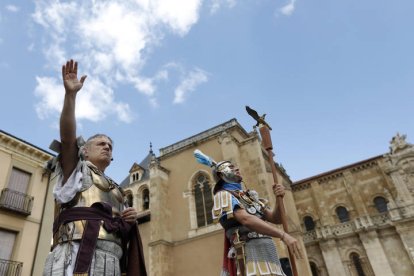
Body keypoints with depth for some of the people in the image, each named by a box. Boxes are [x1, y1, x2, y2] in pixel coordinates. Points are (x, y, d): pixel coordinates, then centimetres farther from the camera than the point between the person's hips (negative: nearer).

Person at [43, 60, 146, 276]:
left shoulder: (116, 191, 30)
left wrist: (131, 220, 6)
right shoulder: (76, 170, 16)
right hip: (76, 255, -6)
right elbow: (68, 136, -2)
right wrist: (70, 94, -13)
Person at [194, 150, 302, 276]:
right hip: (251, 251, -8)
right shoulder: (223, 195, -1)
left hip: (269, 254, 8)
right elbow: (246, 219, -17)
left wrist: (279, 198, -2)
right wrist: (283, 235, -23)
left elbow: (275, 218, 19)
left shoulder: (249, 196, 24)